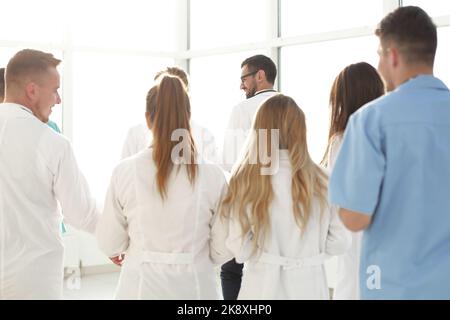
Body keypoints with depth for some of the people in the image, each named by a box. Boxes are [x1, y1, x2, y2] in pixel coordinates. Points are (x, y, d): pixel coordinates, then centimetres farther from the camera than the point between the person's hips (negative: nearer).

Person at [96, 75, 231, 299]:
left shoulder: (124, 172, -11)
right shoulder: (212, 175, -11)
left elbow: (109, 243, -2)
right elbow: (223, 250, -5)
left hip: (142, 285, 0)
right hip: (195, 286, 0)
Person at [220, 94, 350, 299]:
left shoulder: (245, 180, -11)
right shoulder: (320, 180, -8)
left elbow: (240, 248, -11)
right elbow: (340, 241, -4)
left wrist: (266, 254, 8)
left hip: (263, 284, -1)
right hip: (309, 284, 1)